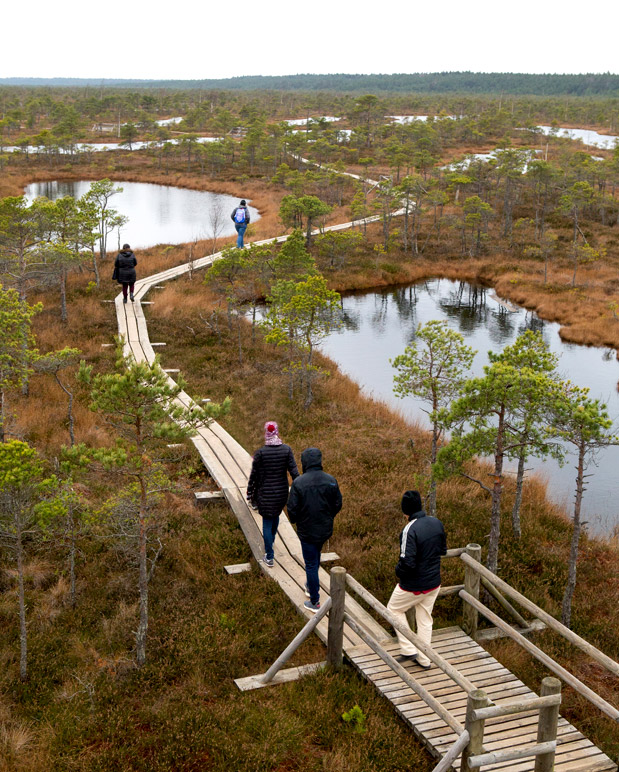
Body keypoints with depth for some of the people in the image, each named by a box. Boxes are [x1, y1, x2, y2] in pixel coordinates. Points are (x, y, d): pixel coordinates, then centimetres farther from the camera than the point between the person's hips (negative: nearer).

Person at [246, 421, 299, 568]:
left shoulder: (260, 453, -17)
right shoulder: (287, 450, -10)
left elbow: (254, 475, -9)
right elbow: (294, 471, -9)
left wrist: (250, 494, 3)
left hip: (265, 493, -3)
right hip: (282, 491, 3)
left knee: (267, 522, 8)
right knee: (276, 515, 30)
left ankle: (269, 557, 11)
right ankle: (271, 539, 55)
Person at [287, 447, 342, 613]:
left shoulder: (298, 483, -20)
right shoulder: (331, 481, -8)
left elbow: (292, 508, -16)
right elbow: (338, 504, 1)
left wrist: (295, 521, 6)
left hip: (307, 531, -4)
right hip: (325, 530, 4)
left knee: (311, 565, 7)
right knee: (315, 557, 28)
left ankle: (315, 602, 16)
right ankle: (312, 586, 43)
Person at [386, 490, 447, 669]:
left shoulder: (410, 530, -26)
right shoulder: (436, 523, -4)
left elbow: (407, 562, -28)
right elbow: (443, 550, 9)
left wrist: (398, 571, -9)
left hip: (414, 585, -6)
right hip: (434, 582, 7)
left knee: (394, 609, 18)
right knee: (425, 619, 21)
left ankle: (409, 650, 15)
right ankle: (424, 659, 29)